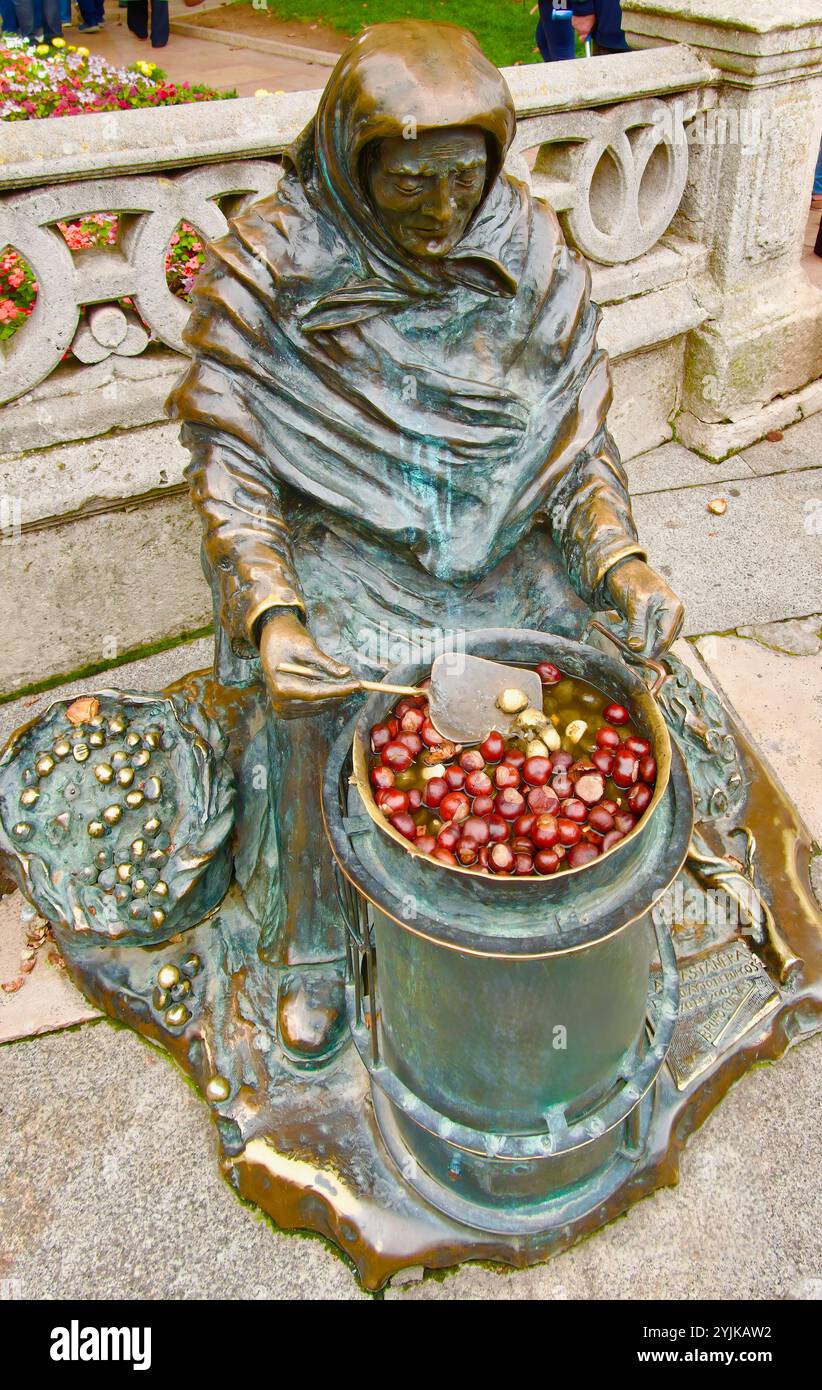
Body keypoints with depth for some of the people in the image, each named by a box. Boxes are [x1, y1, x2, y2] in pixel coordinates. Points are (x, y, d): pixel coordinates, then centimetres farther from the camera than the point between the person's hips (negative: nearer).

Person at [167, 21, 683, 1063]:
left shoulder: (531, 254, -4)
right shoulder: (270, 264, -13)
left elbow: (577, 440, -1)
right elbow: (230, 465, -14)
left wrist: (621, 560, -20)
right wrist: (272, 615, -32)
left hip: (500, 539, 3)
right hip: (334, 543, -2)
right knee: (306, 709, -27)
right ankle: (308, 949, 1)